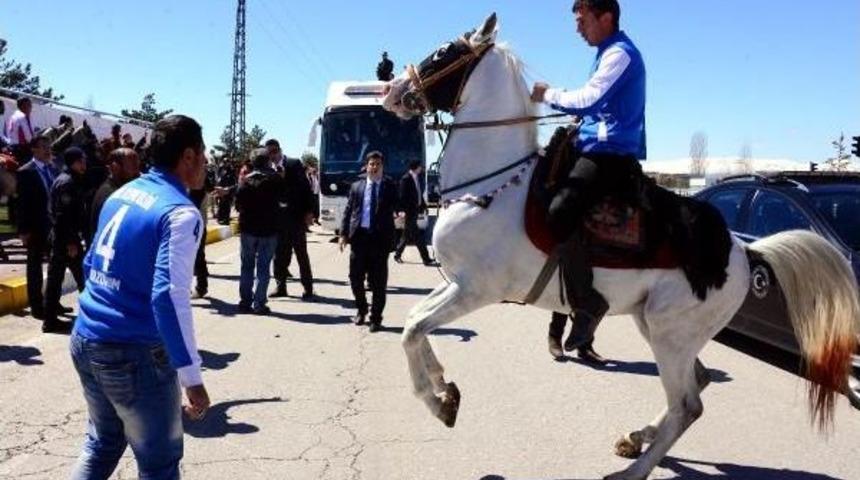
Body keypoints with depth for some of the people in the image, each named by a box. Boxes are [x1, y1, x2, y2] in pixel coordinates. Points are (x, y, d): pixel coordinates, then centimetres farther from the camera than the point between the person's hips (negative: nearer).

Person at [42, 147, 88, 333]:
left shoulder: (65, 180, 15)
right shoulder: (68, 182, -15)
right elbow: (63, 215, -21)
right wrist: (71, 242, -22)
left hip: (60, 237, 10)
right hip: (66, 238, -10)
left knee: (55, 278, 9)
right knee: (83, 277, 0)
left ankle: (50, 320, 13)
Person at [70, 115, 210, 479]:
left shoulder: (121, 193, 8)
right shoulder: (181, 213, -17)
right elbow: (169, 297, -26)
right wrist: (192, 378, -24)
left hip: (84, 340, 8)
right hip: (135, 354, -8)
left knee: (102, 443, 25)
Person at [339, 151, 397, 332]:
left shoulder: (390, 186, 5)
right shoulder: (356, 186, 11)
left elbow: (396, 206, 0)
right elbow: (348, 210, 9)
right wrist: (344, 233, 3)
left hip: (380, 237, -2)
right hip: (359, 235, 2)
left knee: (378, 281, 2)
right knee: (355, 277, 7)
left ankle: (376, 317, 13)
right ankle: (361, 310, 29)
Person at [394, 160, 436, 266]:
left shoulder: (417, 177, 9)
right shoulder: (406, 179, -16)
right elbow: (402, 196, -17)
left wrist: (423, 205, 17)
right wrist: (402, 210, -22)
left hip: (415, 209, 9)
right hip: (409, 211, -9)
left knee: (407, 234, 16)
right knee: (417, 236, -6)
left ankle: (397, 255, 29)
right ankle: (426, 259, -4)